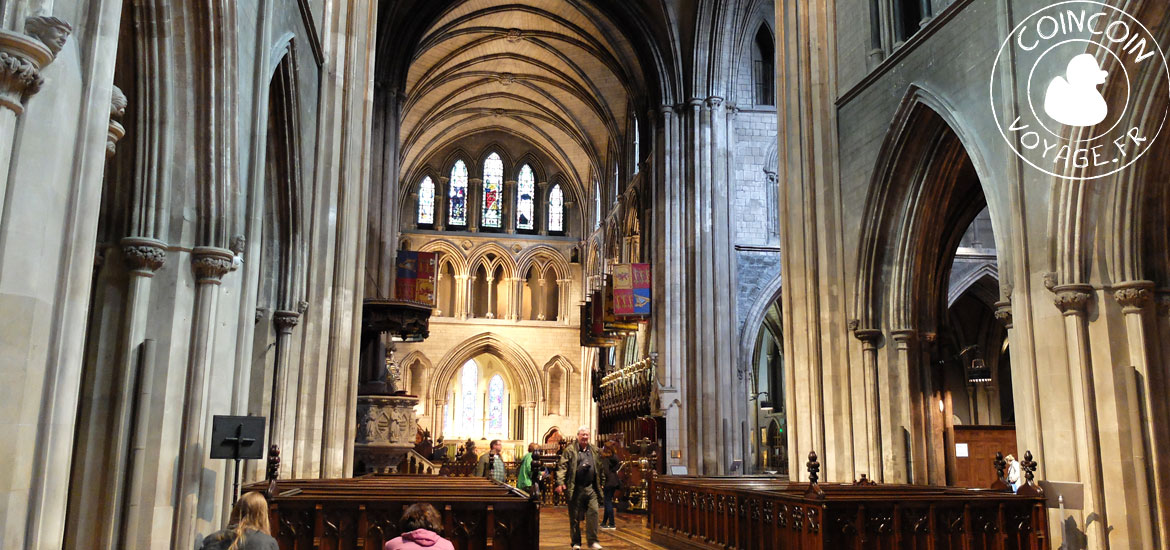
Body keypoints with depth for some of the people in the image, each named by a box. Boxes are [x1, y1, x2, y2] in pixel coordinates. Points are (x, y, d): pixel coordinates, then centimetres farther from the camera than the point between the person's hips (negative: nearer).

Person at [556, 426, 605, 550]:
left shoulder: (594, 451, 13)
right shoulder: (570, 450, 0)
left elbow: (599, 468, 18)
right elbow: (562, 466, -6)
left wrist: (599, 485, 13)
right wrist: (560, 483, -17)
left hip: (591, 488, 3)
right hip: (575, 489, -3)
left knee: (593, 512, -7)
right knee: (575, 516, 4)